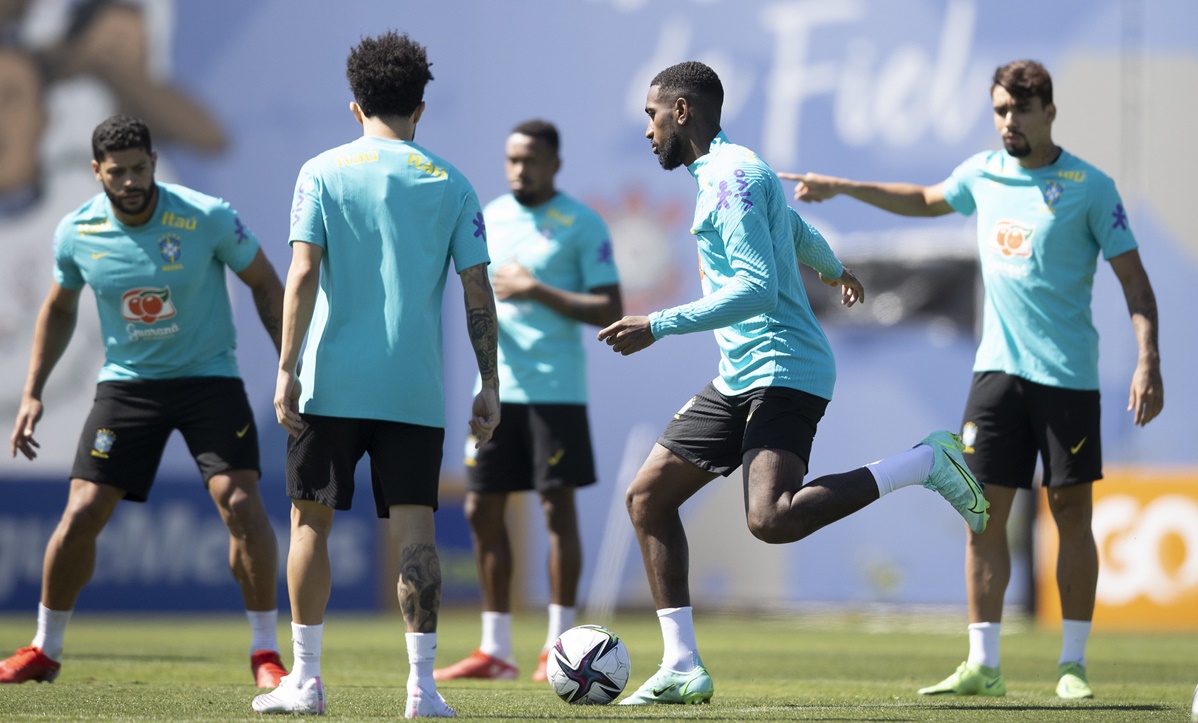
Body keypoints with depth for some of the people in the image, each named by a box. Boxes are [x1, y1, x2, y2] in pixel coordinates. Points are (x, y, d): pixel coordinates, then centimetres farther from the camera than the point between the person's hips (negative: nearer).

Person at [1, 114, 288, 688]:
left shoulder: (207, 219, -16)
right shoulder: (76, 233, -7)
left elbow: (265, 285, -2)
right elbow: (59, 308, 12)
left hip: (209, 377, -2)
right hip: (127, 381, 2)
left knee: (241, 502, -18)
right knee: (81, 513, -6)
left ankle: (266, 653, -5)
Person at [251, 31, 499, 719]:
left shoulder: (323, 172, 1)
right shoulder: (452, 184, 6)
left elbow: (304, 275, -7)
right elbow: (478, 292, 3)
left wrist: (287, 369, -7)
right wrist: (489, 385, 8)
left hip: (331, 381, -1)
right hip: (416, 389, 1)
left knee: (312, 518, 10)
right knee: (415, 527, 1)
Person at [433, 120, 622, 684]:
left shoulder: (581, 225, -4)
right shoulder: (491, 217, 13)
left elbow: (610, 312, -9)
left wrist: (536, 291, -15)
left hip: (556, 388, -6)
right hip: (498, 385, 6)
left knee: (558, 509, -5)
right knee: (482, 511, 5)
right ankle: (495, 651, 11)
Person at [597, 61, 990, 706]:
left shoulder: (730, 177, -13)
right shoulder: (731, 169, 19)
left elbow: (757, 288, -22)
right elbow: (799, 234, 38)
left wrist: (656, 327, -21)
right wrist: (833, 269, 60)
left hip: (781, 371, -10)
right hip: (740, 379, 10)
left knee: (772, 519, -29)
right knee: (647, 496, 6)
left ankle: (924, 463, -14)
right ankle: (682, 669, 6)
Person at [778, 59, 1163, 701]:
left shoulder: (1089, 187, -6)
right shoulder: (983, 172, 8)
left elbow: (1134, 280, -5)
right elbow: (925, 200, 30)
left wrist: (1148, 361, -16)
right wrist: (841, 188, 25)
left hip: (1067, 375, -4)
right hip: (997, 366, 4)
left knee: (1072, 514, 0)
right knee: (984, 512, -1)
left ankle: (1072, 664, 8)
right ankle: (983, 666, 2)